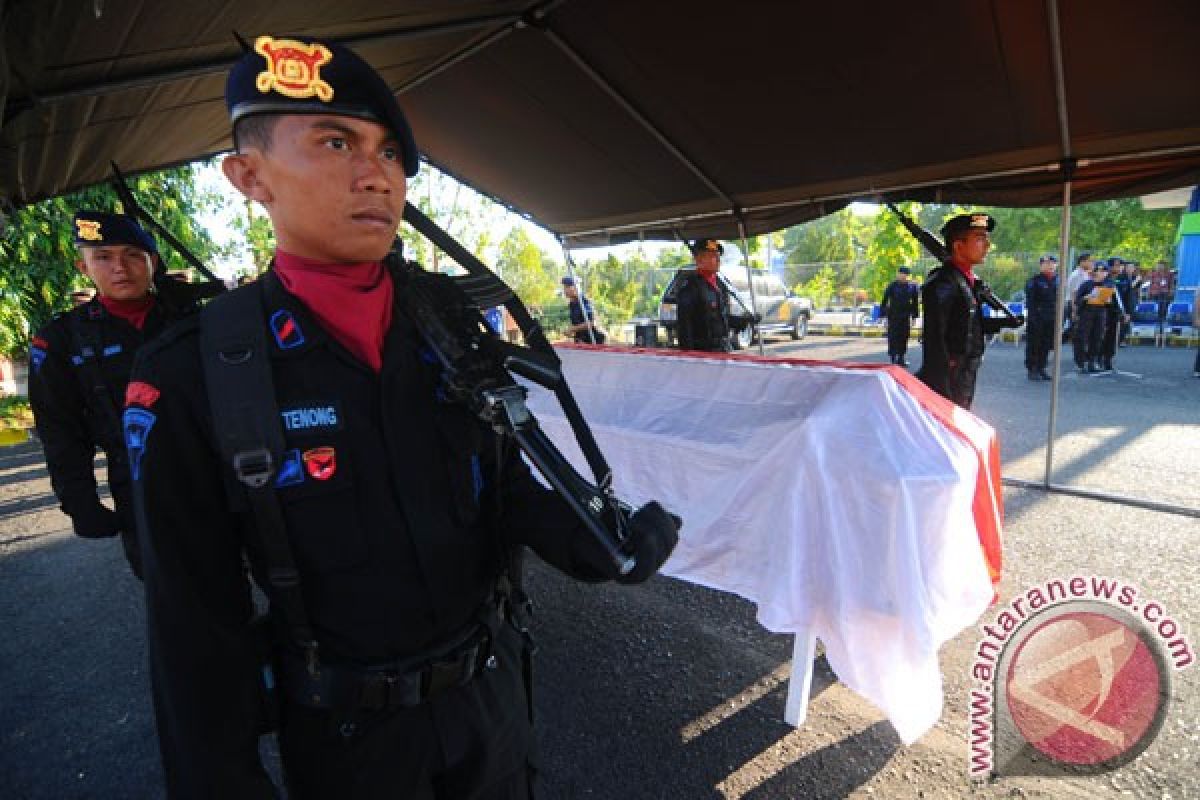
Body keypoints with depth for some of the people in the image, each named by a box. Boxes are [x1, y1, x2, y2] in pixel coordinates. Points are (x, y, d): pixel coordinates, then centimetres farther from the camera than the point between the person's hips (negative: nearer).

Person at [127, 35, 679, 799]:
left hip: (490, 684, 3)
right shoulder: (194, 378, -18)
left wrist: (587, 541, -18)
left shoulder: (451, 314, -9)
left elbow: (502, 473, -1)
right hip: (347, 731, -2)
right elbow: (198, 620, -10)